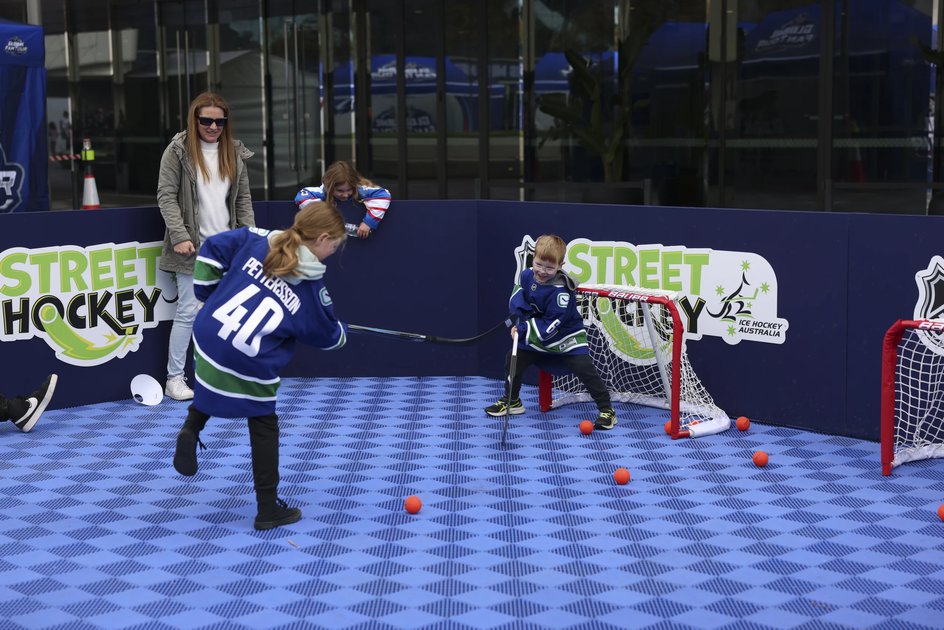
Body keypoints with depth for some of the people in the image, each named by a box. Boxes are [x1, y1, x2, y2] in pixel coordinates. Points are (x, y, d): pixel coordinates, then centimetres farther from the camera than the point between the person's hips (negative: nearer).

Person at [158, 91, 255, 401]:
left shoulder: (234, 152, 10)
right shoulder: (178, 150, -5)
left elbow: (243, 199, 13)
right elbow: (166, 196, -8)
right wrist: (179, 235, -16)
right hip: (192, 247, -5)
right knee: (188, 311, -4)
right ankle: (174, 378, 7)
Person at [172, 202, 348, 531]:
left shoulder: (255, 241, 2)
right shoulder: (312, 287, -4)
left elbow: (213, 248, 5)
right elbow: (326, 335, 8)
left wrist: (207, 290, 16)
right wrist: (341, 332, 31)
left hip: (207, 338, 4)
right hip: (250, 367, -4)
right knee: (264, 428, 14)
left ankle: (191, 429, 13)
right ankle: (268, 509, 21)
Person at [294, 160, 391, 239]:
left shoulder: (360, 189, -15)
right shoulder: (324, 190, -13)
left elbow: (383, 195, -24)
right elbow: (301, 196, -23)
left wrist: (368, 222, -29)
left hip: (359, 239, -2)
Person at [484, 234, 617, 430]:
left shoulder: (561, 290, -30)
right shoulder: (526, 276, -10)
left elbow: (551, 326, -28)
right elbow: (516, 300, 4)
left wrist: (523, 330, -24)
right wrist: (520, 323, -15)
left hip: (565, 337, -6)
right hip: (535, 336, 6)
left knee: (584, 368, -18)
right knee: (513, 360, 5)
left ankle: (606, 410, -9)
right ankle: (511, 402, 27)